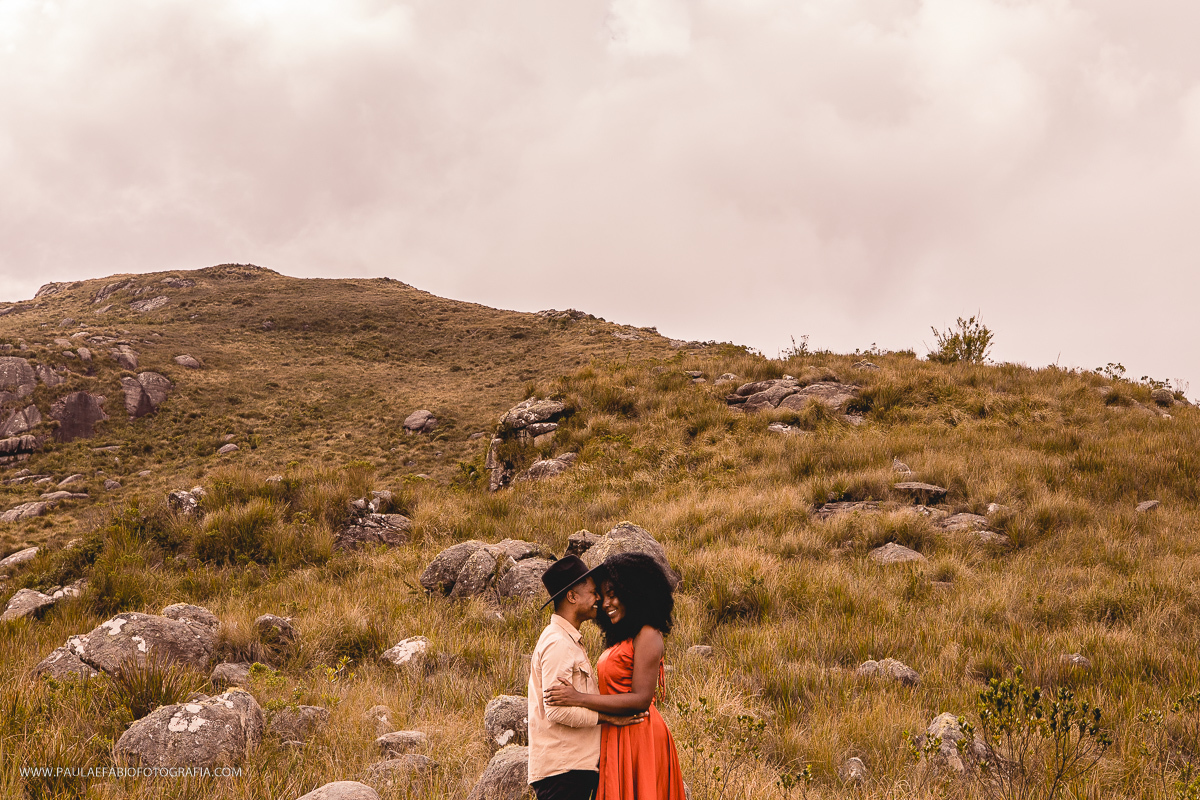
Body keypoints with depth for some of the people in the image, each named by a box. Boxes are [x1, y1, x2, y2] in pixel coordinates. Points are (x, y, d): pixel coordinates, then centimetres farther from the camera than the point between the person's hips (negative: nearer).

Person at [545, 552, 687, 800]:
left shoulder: (647, 636, -11)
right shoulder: (622, 638, 16)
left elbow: (641, 699, -19)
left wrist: (580, 698, -21)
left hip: (638, 738, -8)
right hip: (617, 738, 8)